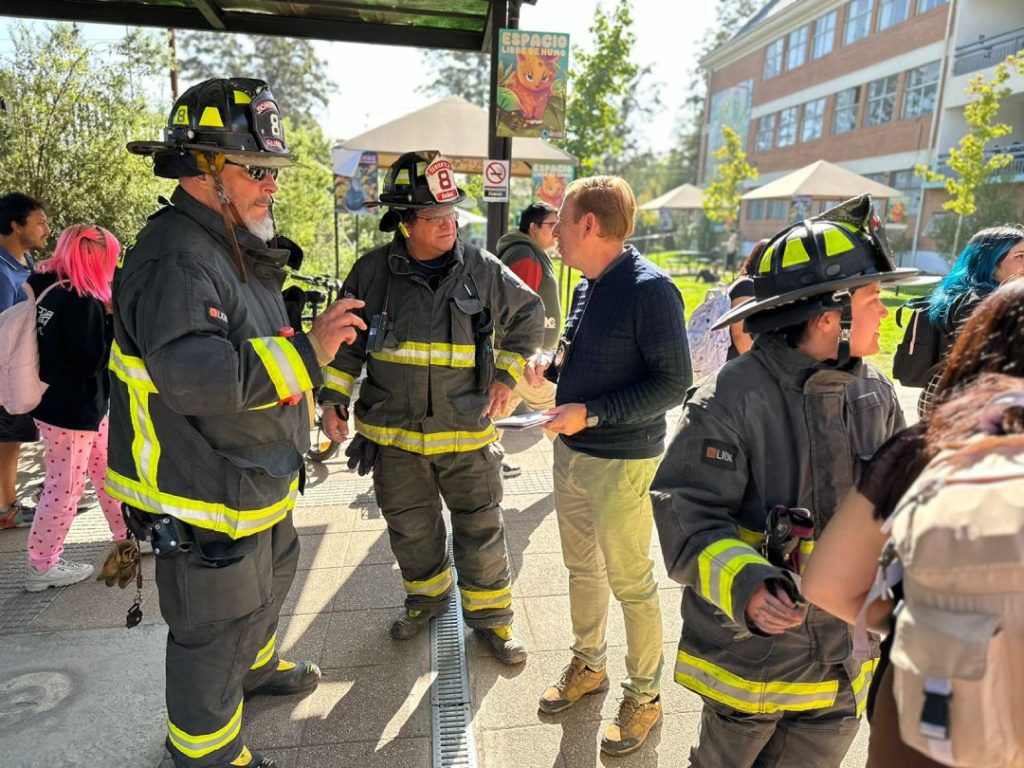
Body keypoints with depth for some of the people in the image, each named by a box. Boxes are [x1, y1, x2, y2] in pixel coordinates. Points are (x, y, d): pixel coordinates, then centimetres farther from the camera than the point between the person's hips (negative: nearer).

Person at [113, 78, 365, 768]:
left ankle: (257, 666, 57)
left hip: (257, 476, 10)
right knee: (216, 629, 9)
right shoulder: (175, 258, -25)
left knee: (269, 581, 30)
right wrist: (306, 352, -35)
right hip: (203, 496, -10)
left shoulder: (236, 248, 10)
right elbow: (190, 373, -38)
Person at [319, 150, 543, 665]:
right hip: (394, 431, 1)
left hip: (467, 430, -1)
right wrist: (333, 398, 0)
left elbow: (528, 315, 10)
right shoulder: (372, 272, -4)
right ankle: (428, 596, 44)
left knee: (481, 529, 8)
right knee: (410, 527, 18)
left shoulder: (482, 269, -5)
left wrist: (507, 373, 2)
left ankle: (490, 616, 30)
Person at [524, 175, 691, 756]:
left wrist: (591, 414, -24)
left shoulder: (650, 288, -19)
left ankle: (645, 697, 29)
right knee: (582, 568, 20)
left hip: (622, 463, -8)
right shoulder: (588, 286, 7)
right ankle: (588, 666, 42)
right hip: (570, 452, 8)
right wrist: (550, 366, -1)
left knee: (631, 582, 7)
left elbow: (674, 382, -20)